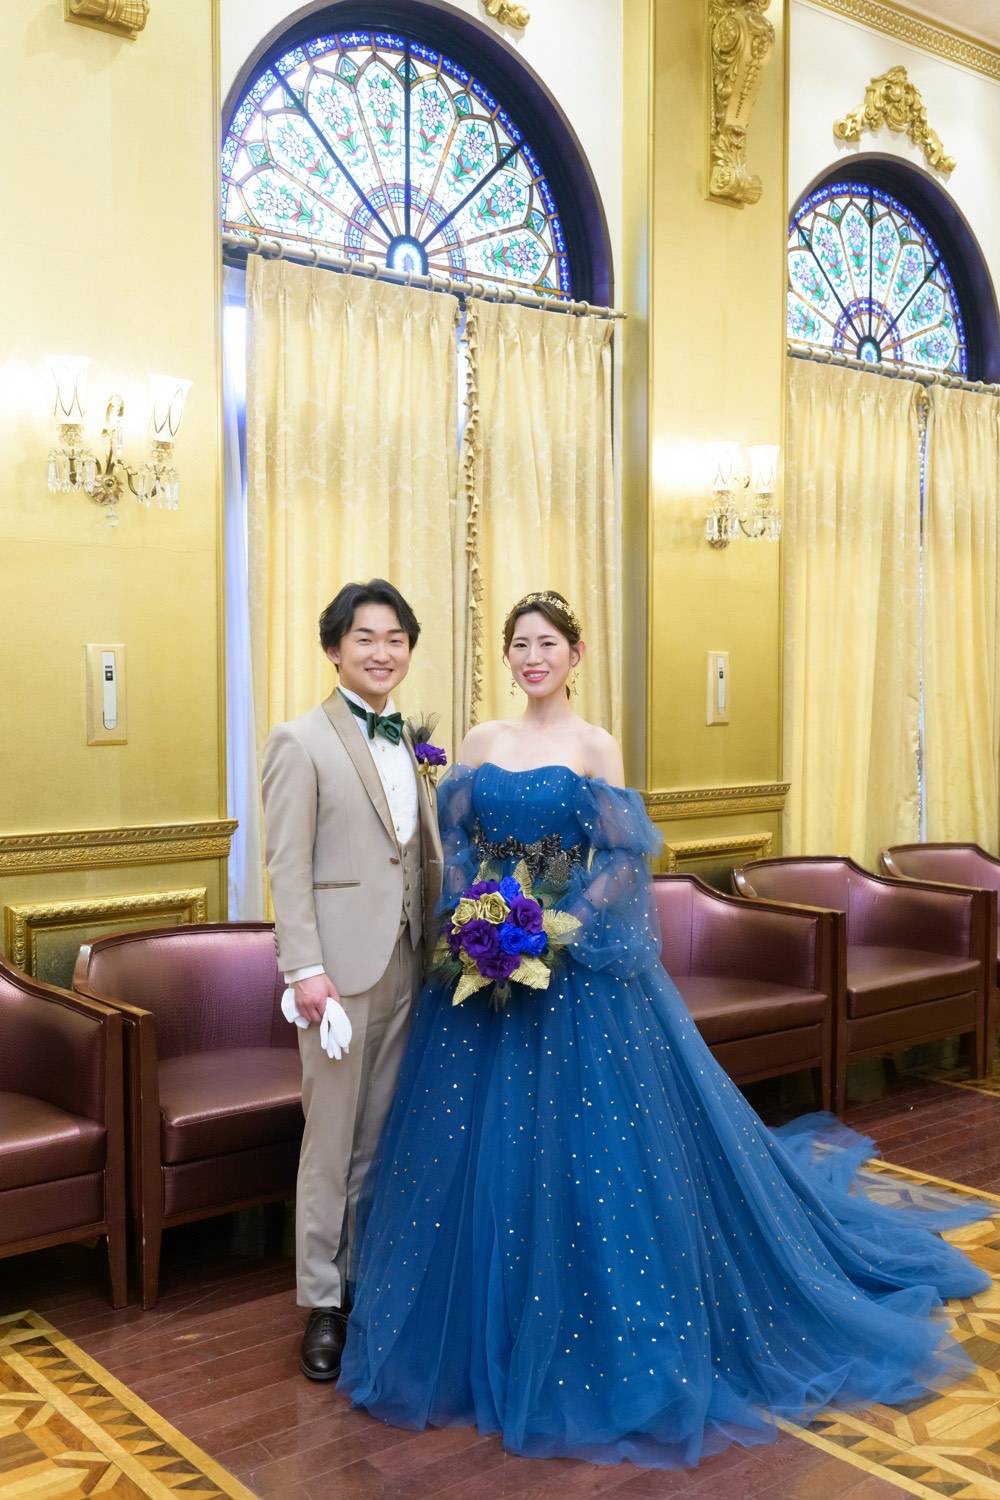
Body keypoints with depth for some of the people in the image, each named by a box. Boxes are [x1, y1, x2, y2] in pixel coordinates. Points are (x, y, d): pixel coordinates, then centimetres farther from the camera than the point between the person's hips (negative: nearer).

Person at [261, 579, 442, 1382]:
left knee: (382, 1136, 14)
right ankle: (323, 1300, 18)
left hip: (408, 963, 5)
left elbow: (426, 856, 13)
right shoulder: (301, 741, -6)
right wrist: (305, 969, -17)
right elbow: (288, 867, -11)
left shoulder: (410, 741, 12)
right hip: (341, 964, -5)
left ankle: (369, 1279, 27)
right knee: (331, 1139, 4)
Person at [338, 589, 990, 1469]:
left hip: (575, 966, -4)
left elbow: (624, 859, -7)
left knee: (583, 1148, 0)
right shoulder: (481, 743, 9)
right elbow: (453, 845, 9)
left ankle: (596, 1350, 19)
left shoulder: (595, 746, -2)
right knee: (477, 1150, 9)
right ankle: (486, 1341, 27)